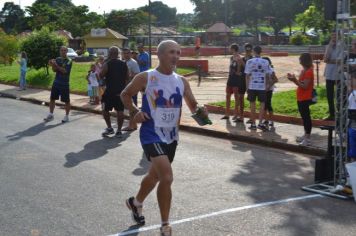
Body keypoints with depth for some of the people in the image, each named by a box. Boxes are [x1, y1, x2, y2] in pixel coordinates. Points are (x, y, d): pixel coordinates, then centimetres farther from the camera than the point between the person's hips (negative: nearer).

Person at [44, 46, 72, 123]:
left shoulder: (69, 61, -8)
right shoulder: (58, 59, 9)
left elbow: (65, 71, -20)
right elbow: (54, 70, 4)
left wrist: (56, 65, -23)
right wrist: (52, 65, -15)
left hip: (64, 84, -5)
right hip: (56, 83, 5)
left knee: (66, 101, 2)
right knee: (52, 98, 9)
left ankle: (66, 116, 13)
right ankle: (51, 114, 21)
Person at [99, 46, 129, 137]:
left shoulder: (107, 64, -8)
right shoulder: (124, 64, 7)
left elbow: (101, 76, -6)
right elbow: (127, 78, 11)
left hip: (110, 91, -4)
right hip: (121, 91, 4)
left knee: (105, 109, 11)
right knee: (120, 111, 6)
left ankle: (109, 128, 10)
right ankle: (119, 130, 8)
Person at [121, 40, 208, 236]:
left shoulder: (181, 81, 3)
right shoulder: (145, 78, -10)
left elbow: (193, 105, 9)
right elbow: (125, 94, 4)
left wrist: (200, 110, -15)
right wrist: (134, 112, -12)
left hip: (171, 136, 6)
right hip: (152, 135, -6)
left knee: (156, 175, 22)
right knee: (167, 178, -19)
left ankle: (135, 203, 51)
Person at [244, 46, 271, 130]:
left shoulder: (249, 62, -3)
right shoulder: (266, 62, -1)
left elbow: (247, 75, -2)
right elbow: (267, 75, 1)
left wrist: (247, 86, 7)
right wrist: (267, 84, 15)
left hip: (252, 86, 0)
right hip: (262, 86, 0)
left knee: (252, 104, 8)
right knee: (262, 104, 6)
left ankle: (253, 124, 12)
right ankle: (260, 123, -3)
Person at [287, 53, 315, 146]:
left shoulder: (308, 72, -17)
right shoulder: (304, 71, 12)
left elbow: (305, 86, -21)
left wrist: (295, 80, -21)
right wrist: (294, 79, 2)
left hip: (305, 99, -10)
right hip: (301, 98, 10)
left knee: (306, 117, -6)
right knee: (304, 116, 16)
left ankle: (307, 138, -2)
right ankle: (306, 135, 25)